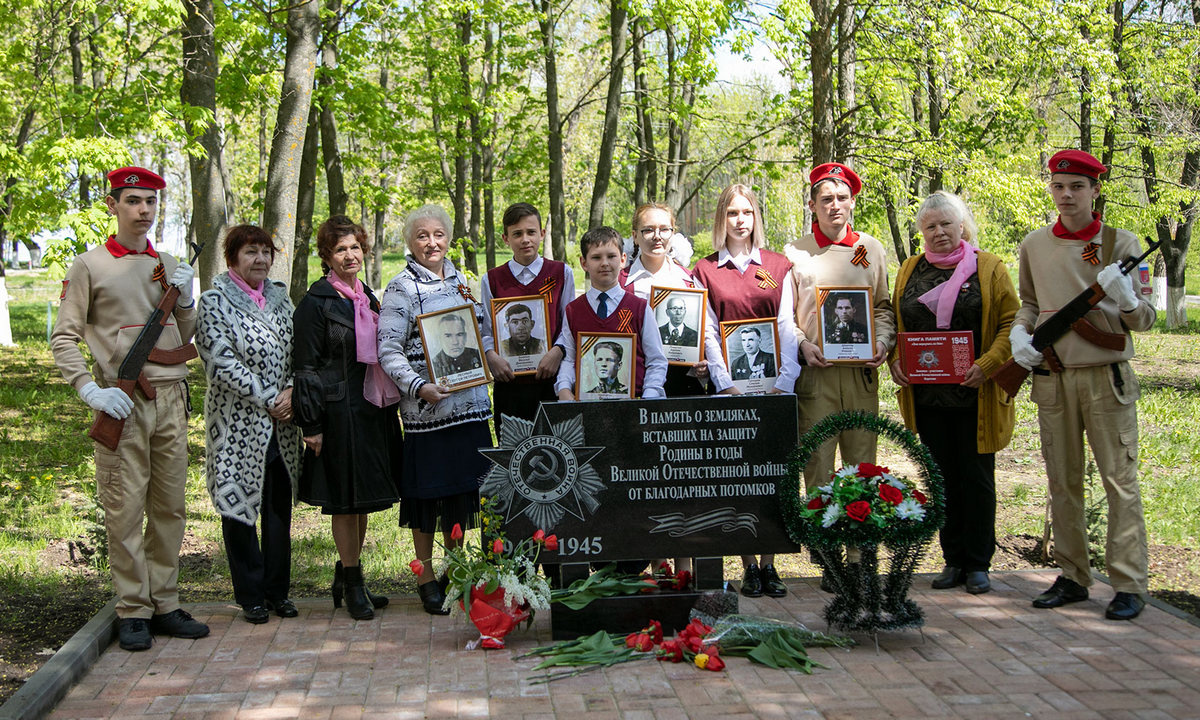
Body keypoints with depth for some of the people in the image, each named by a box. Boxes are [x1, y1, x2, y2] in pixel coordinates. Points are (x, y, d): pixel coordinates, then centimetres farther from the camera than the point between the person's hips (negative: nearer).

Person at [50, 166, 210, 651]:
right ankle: (133, 611, 4)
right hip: (122, 403, -5)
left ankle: (165, 605, 16)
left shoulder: (170, 266, 15)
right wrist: (90, 389, -13)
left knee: (169, 506, 8)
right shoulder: (90, 266, 2)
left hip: (171, 398, 5)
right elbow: (63, 338, -1)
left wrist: (185, 299, 0)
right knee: (124, 510, -3)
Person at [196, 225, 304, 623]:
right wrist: (268, 400, -14)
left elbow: (297, 352, 13)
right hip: (238, 423, -5)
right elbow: (222, 361, -13)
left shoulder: (280, 297, 13)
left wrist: (291, 392, -5)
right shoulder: (215, 302, -5)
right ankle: (250, 596, 11)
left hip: (280, 425, 5)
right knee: (239, 505, 2)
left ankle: (278, 591, 19)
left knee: (279, 506, 8)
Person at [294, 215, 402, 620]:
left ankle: (346, 579, 24)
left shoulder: (366, 298, 14)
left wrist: (387, 404, 15)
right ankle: (352, 584, 10)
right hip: (339, 411, -7)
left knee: (362, 498, 12)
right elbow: (306, 367, -10)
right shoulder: (316, 302, -8)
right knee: (345, 499, -1)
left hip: (371, 409, 7)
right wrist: (311, 424, -14)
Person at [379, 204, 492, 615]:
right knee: (429, 490, 0)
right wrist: (419, 387, -21)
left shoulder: (459, 281, 14)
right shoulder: (402, 288, -5)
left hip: (469, 401, 6)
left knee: (462, 488, 10)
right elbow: (388, 349, -10)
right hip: (426, 407, -6)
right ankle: (426, 578, 12)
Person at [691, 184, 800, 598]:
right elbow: (707, 332, 2)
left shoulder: (779, 267, 10)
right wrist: (725, 385, -9)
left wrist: (785, 381, -8)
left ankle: (769, 565, 7)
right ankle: (749, 567, 5)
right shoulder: (704, 270, 7)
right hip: (729, 386, -1)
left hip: (773, 385, 1)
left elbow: (787, 327, 4)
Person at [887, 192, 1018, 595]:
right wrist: (895, 359, -4)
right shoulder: (910, 271, 12)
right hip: (926, 394, 3)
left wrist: (987, 365, -17)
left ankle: (978, 564, 13)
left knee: (977, 478, 3)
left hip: (974, 395, -3)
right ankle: (953, 561, 17)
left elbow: (1011, 324, -3)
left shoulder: (989, 268, 1)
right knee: (942, 478, 8)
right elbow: (893, 322, 15)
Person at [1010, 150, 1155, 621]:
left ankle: (1128, 586, 0)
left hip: (1106, 377, -3)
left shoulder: (1120, 243, 0)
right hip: (1052, 378, 4)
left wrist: (1126, 299, -21)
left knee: (1120, 480, -4)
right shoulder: (1034, 245, 8)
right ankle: (1072, 577, 19)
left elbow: (1145, 320, 1)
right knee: (1063, 481, 9)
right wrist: (1018, 332, 2)